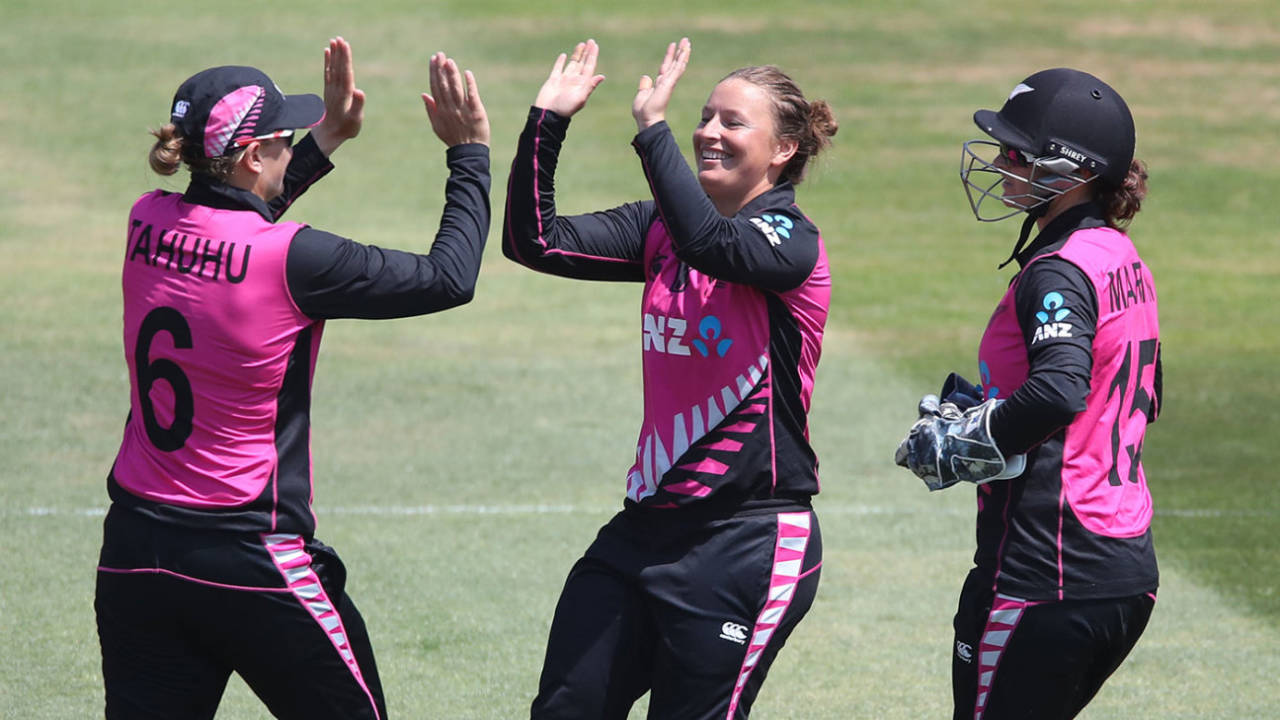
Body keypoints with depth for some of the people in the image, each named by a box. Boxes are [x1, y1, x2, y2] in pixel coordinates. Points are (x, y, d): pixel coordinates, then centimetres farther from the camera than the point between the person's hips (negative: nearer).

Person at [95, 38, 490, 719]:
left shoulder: (147, 223, 1)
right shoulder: (290, 258, -16)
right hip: (249, 556, -6)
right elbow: (448, 278, -8)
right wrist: (469, 151, 3)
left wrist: (327, 140, 28)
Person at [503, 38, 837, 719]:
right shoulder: (661, 229, 10)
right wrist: (547, 122, -6)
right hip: (647, 527, 7)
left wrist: (652, 127, -26)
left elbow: (711, 244, -31)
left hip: (749, 543, -7)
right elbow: (537, 241, 3)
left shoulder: (791, 240, -10)